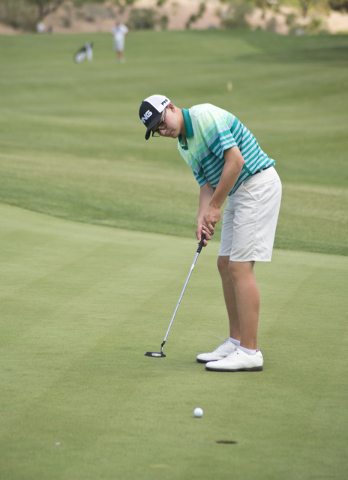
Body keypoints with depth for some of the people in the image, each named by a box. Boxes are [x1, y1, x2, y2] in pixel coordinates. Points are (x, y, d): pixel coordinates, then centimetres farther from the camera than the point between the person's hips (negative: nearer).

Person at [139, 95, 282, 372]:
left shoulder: (205, 116, -16)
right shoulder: (185, 147, 14)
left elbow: (235, 159, -22)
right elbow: (206, 183, 12)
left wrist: (215, 206, -15)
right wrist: (202, 219, -6)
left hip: (258, 185, -10)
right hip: (239, 193, 10)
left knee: (240, 266, -11)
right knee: (226, 264, 12)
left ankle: (250, 352, -10)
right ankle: (236, 342, 19)